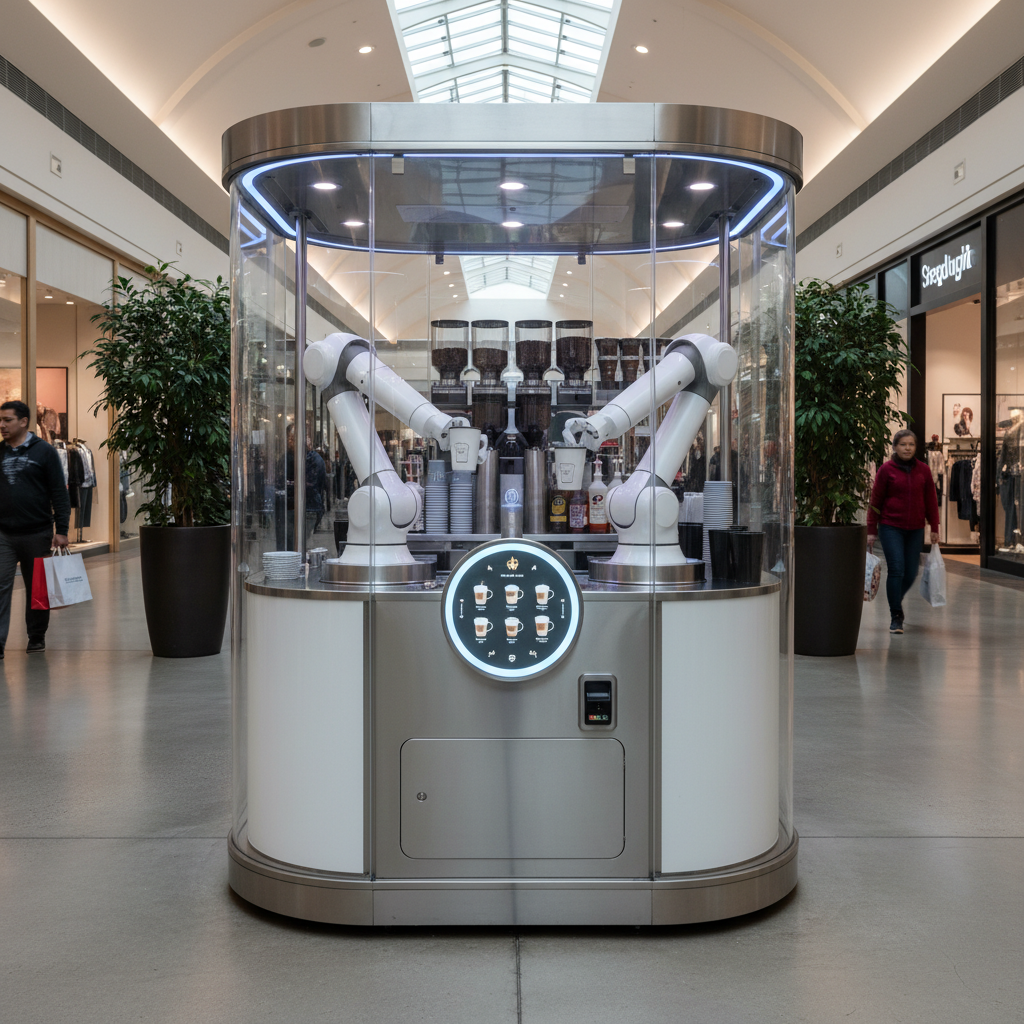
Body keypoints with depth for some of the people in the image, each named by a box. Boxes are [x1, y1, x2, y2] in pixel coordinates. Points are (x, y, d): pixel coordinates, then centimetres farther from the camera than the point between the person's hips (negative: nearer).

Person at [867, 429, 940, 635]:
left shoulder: (923, 470, 6)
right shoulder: (886, 469, -2)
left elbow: (930, 500, 11)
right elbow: (875, 500, 0)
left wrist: (934, 529, 10)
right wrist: (871, 530, -1)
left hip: (916, 529, 3)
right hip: (891, 527, -3)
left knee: (911, 573, 6)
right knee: (896, 570, -9)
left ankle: (896, 601, 35)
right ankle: (896, 617, 2)